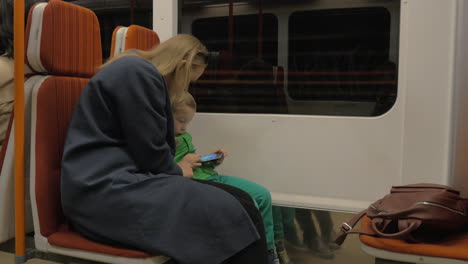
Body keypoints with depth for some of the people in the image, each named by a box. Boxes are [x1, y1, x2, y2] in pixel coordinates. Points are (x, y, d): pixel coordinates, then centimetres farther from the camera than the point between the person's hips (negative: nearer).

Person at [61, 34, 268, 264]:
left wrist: (176, 166, 23)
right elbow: (148, 152, -13)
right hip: (104, 188, -10)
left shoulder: (139, 72, 23)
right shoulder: (139, 73, -11)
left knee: (236, 202, -6)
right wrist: (177, 171, 4)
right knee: (231, 214, -22)